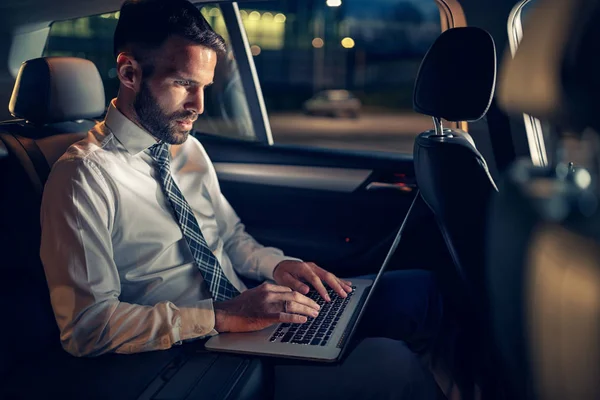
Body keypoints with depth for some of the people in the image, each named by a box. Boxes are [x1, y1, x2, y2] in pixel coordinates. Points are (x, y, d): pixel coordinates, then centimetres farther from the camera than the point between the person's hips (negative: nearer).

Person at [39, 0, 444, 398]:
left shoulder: (189, 148, 11)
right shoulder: (86, 175, -15)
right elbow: (87, 326, -19)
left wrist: (277, 264, -1)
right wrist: (222, 316, -25)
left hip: (246, 315, 8)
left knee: (417, 288, -5)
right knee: (391, 364, -25)